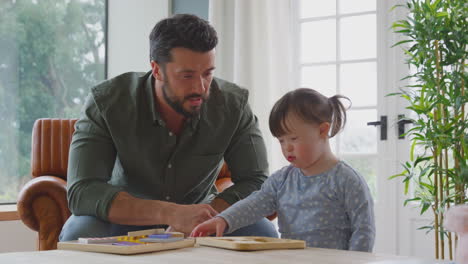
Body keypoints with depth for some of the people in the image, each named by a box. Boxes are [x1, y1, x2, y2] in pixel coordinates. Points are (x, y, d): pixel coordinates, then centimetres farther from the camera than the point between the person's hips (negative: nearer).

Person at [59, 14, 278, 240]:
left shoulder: (233, 105, -15)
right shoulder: (106, 102, -21)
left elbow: (257, 182, -12)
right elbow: (81, 192, -30)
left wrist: (204, 217, -32)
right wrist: (170, 213, -42)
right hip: (127, 221, -1)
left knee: (262, 232, -25)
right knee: (79, 232, -33)